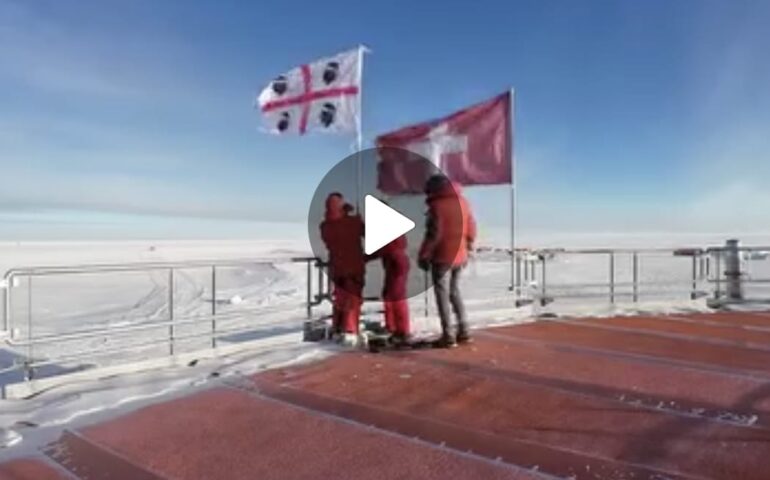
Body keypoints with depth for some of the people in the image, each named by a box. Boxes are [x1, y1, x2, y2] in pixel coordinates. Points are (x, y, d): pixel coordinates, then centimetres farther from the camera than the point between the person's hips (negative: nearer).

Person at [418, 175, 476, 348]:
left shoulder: (437, 205, -12)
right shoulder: (463, 202, 9)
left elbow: (433, 234, -16)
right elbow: (471, 229, 12)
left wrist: (423, 256, -8)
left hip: (442, 257, -7)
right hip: (459, 256, 7)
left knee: (443, 295, 3)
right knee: (454, 291, 19)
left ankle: (448, 336, 4)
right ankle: (463, 331, 17)